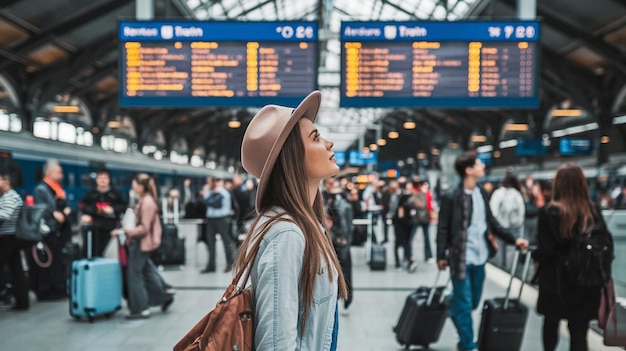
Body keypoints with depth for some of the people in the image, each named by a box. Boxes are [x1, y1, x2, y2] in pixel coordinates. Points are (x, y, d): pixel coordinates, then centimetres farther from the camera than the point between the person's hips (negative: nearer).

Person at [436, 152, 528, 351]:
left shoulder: (481, 193, 8)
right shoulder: (452, 197, -13)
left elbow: (491, 222, 15)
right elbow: (443, 228, -11)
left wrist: (513, 239, 10)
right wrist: (441, 255, -14)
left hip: (479, 256, 7)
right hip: (461, 258, -6)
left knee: (473, 302, 16)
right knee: (464, 305, 1)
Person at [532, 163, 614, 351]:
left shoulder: (549, 212, -15)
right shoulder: (593, 211, -5)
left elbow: (545, 250, -16)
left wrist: (536, 256, 5)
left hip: (554, 280, -1)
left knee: (551, 323, 22)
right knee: (579, 331, 7)